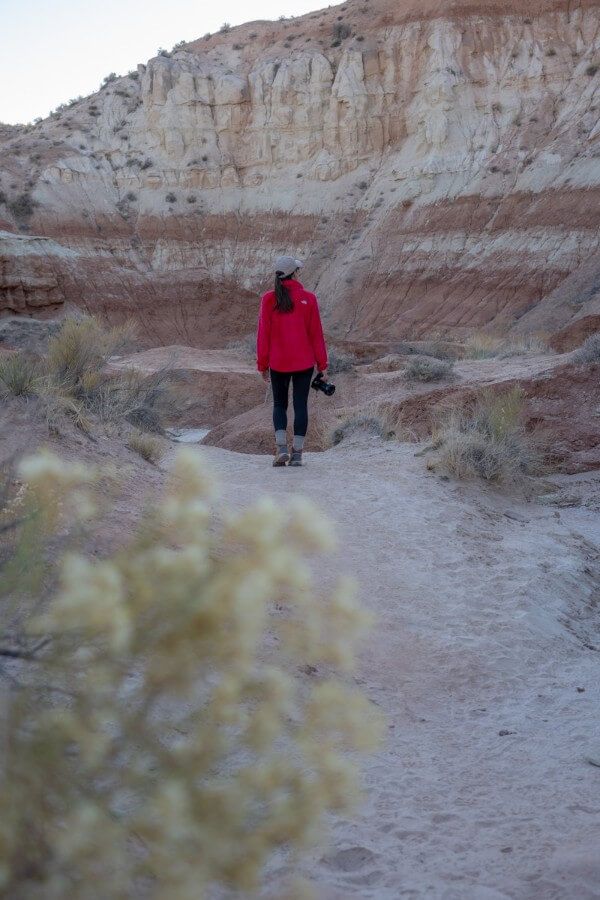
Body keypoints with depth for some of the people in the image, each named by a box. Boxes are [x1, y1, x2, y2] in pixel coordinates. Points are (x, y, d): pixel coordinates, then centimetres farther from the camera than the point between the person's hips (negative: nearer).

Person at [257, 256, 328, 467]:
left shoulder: (269, 299, -3)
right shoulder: (308, 299, -4)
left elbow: (263, 333, -1)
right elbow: (316, 333, -1)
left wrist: (262, 364, 6)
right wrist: (322, 363, 5)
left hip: (278, 363, 1)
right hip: (304, 362, -1)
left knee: (279, 404, 13)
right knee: (300, 405, 5)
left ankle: (281, 448, -4)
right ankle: (297, 453, 2)